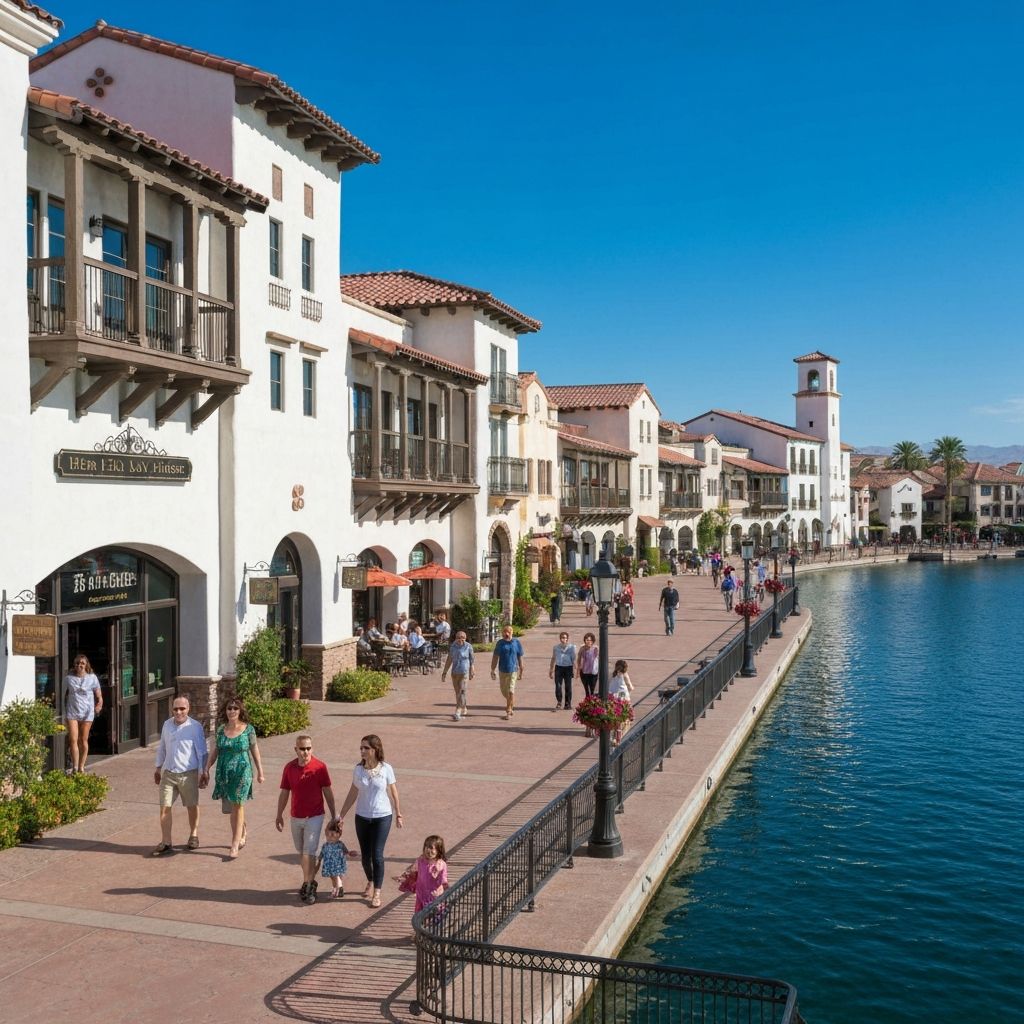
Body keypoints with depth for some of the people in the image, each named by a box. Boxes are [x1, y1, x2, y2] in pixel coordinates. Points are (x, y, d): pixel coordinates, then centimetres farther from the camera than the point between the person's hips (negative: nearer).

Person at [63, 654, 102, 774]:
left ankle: (81, 767, 16)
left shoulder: (92, 678, 2)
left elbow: (99, 696, 6)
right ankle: (75, 767, -6)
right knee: (73, 740, -9)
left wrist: (99, 705, -10)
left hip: (87, 713, 0)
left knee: (83, 740, 7)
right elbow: (65, 696, 11)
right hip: (72, 712, 0)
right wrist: (64, 713, 7)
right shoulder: (68, 678, 4)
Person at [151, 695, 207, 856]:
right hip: (168, 773, 4)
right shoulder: (167, 725, 4)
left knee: (192, 806, 11)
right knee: (164, 807, 1)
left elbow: (202, 752, -7)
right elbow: (161, 748, 16)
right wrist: (158, 768, 19)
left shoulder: (195, 727, -10)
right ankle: (165, 841, 10)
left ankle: (193, 835, 30)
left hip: (188, 773, -3)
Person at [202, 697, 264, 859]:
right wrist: (206, 770, 4)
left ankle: (235, 846, -3)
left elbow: (255, 751, 2)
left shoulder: (248, 729, -5)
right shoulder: (221, 729, 4)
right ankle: (242, 835, 34)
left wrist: (260, 772, 5)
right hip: (224, 773, 4)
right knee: (231, 808, 11)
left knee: (238, 806, -7)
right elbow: (214, 751, 10)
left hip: (242, 772, -4)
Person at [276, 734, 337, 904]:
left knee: (309, 852, -7)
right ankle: (309, 881, 31)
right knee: (301, 852, 14)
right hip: (295, 817, 4)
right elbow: (284, 793, 6)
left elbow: (328, 792, -5)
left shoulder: (320, 767, -13)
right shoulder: (289, 767, -4)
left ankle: (309, 886, 3)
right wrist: (279, 815, 8)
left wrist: (334, 815, -1)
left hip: (314, 817, -4)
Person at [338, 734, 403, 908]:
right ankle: (370, 882, 36)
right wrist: (341, 815, 4)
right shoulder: (358, 769, -6)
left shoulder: (386, 769, -12)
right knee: (365, 854, 11)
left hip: (382, 817, -3)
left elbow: (393, 792, -1)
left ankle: (377, 892, 8)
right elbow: (352, 794, 3)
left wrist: (398, 814, 5)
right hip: (362, 817, 3)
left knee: (377, 854, -4)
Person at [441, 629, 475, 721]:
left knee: (461, 692, -12)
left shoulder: (468, 647, -5)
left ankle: (457, 713, -17)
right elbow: (449, 660, 8)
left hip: (464, 672, -4)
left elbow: (471, 660, 3)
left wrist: (471, 672, 6)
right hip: (455, 672, 4)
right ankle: (464, 709, 31)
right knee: (458, 692, 12)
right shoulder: (452, 646, 2)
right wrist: (444, 672, 7)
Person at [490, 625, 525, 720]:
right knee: (504, 691, 13)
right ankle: (511, 705, 38)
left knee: (510, 691, -9)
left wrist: (521, 671, 5)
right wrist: (492, 670, 0)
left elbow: (520, 658, 3)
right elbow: (495, 657, 5)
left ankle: (508, 712, -1)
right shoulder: (500, 643, 2)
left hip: (513, 670, -3)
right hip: (502, 671, 3)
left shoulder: (516, 643, -3)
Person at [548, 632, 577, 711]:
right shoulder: (556, 647, 10)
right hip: (558, 667, 1)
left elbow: (573, 659, 3)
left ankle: (568, 704, 13)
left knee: (568, 686, 2)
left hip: (568, 668, -1)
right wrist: (551, 670, 17)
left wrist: (575, 668, -8)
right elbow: (553, 658, 17)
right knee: (558, 686, -8)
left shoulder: (572, 647, 3)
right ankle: (559, 702, 2)